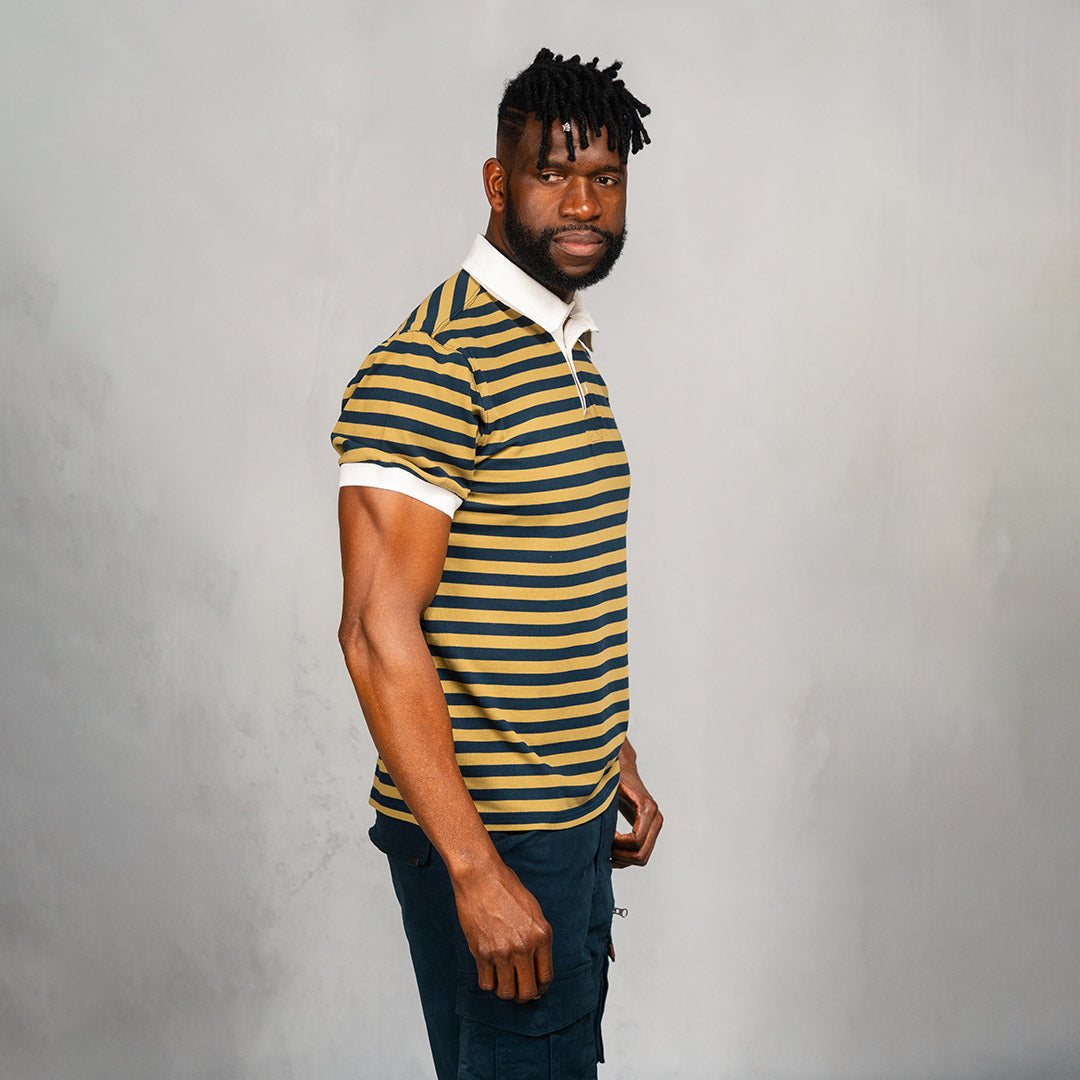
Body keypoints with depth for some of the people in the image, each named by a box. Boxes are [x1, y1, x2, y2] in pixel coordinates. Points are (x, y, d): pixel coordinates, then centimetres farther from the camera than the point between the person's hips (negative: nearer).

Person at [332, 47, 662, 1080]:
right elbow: (380, 634, -23)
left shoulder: (569, 351, 12)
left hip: (574, 814, 9)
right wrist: (476, 869, -24)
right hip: (489, 837, -9)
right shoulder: (427, 366, -18)